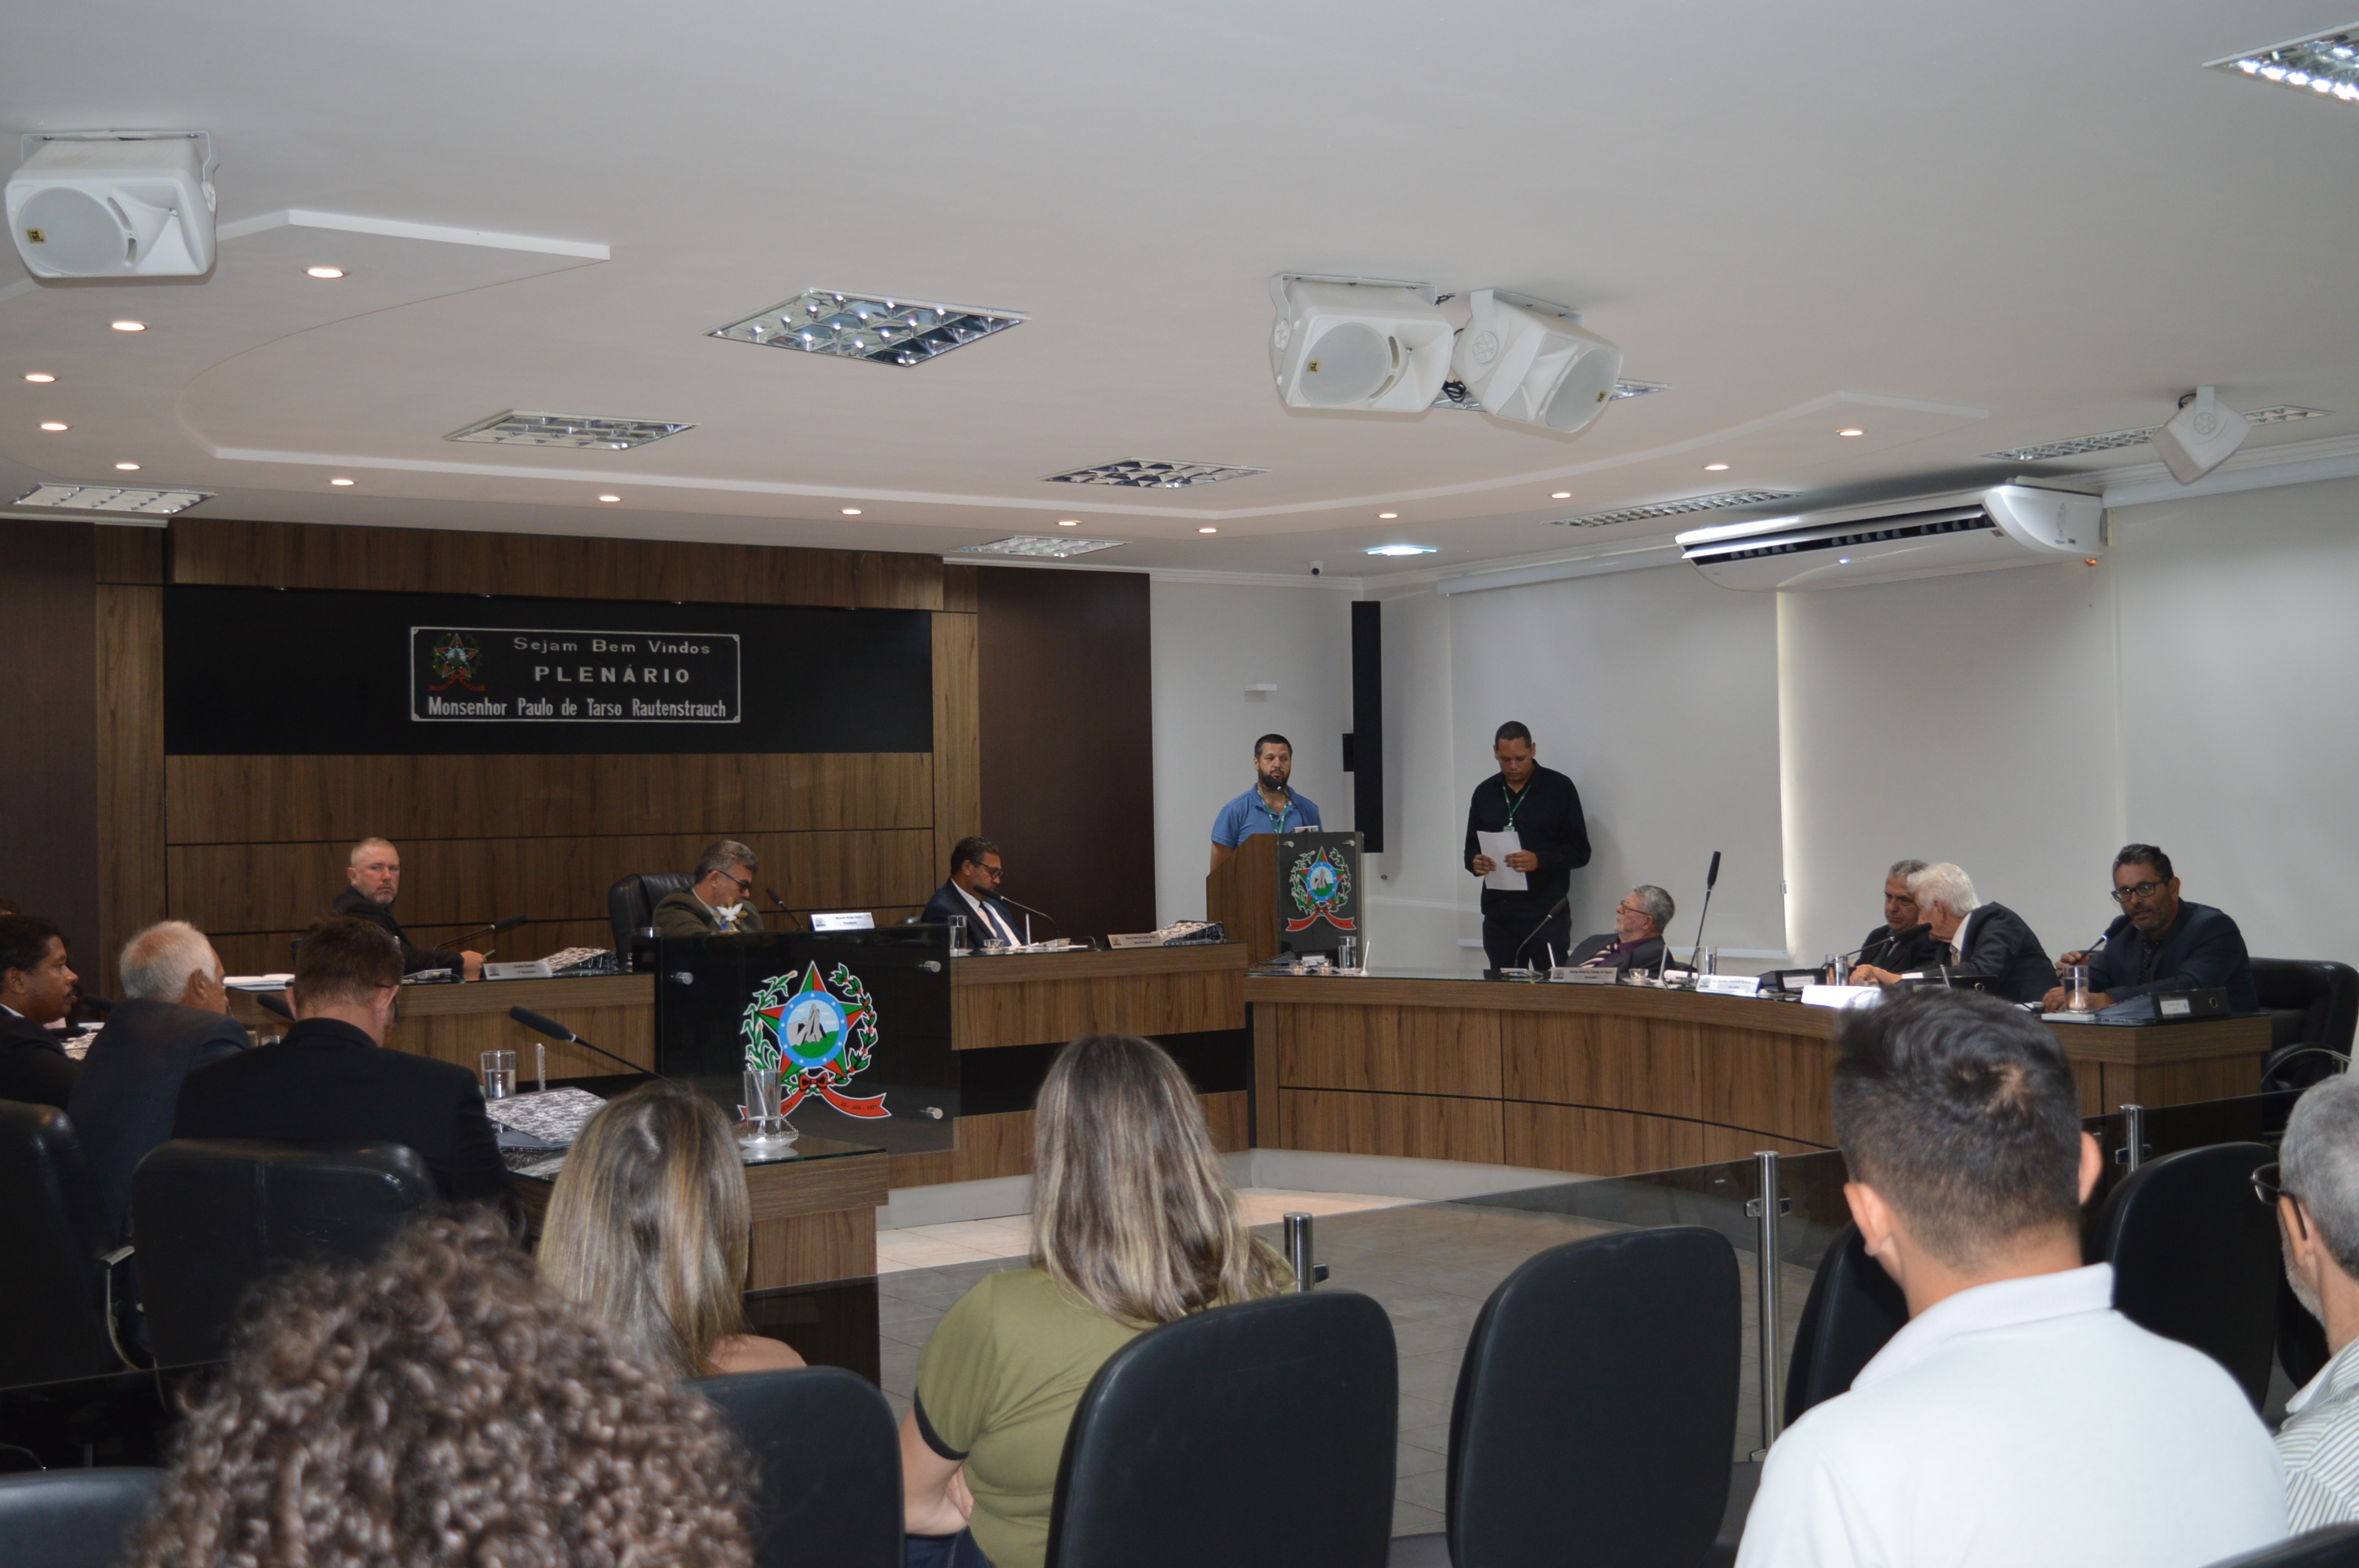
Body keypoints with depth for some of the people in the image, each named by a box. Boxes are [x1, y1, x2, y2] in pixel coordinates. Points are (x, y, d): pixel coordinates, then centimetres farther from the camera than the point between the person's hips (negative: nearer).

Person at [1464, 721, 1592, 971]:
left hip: (1546, 913, -4)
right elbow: (1471, 847, 18)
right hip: (1498, 916, 4)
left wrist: (1540, 860, -19)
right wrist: (1475, 862, -6)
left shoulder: (1559, 787, 0)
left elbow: (1580, 851, -3)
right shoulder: (1484, 792, 12)